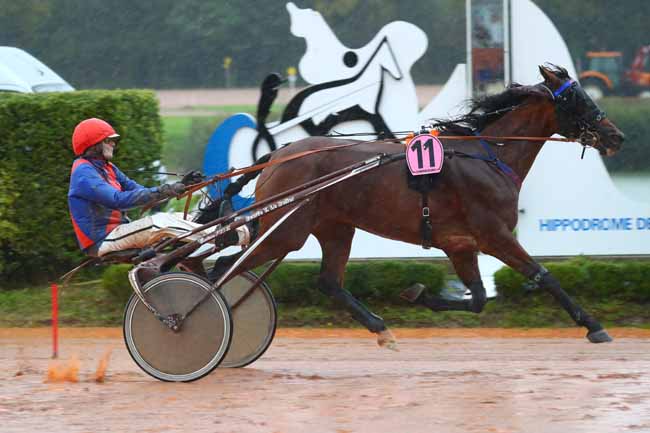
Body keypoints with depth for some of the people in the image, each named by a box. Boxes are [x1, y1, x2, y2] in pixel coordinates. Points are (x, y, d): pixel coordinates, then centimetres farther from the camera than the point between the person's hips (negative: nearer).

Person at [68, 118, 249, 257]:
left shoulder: (107, 168, 19)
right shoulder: (83, 172, -13)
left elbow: (140, 192, 11)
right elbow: (117, 200, -27)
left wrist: (180, 186, -2)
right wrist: (161, 192, -30)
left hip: (117, 231, 10)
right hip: (102, 241, -10)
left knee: (176, 218, -3)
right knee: (159, 222, -27)